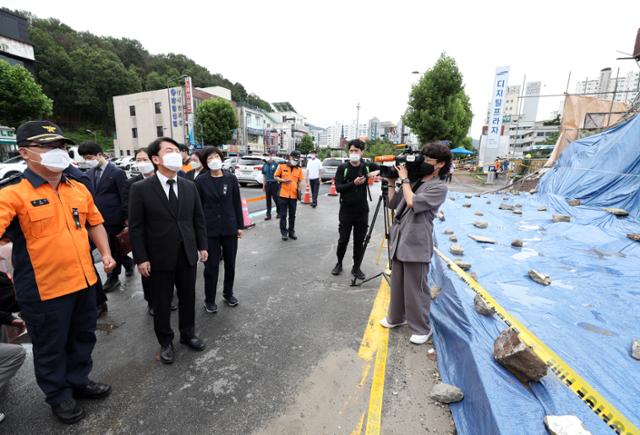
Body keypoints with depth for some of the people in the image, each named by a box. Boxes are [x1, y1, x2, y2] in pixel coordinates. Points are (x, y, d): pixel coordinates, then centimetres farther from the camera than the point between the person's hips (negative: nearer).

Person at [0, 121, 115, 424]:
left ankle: (79, 381, 45)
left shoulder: (78, 189, 4)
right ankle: (58, 395, 40)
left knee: (83, 338, 22)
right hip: (44, 289, -5)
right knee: (51, 349, 16)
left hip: (84, 280, 5)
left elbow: (94, 222, 14)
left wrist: (106, 252, 3)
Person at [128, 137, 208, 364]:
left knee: (188, 298, 17)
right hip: (160, 258, -3)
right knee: (162, 303, 14)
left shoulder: (189, 186, 2)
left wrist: (202, 246, 6)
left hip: (187, 255, 3)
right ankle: (165, 342, 35)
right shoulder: (141, 188, -9)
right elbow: (136, 227, -8)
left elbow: (198, 219, 7)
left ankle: (188, 334, 39)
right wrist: (141, 258, -9)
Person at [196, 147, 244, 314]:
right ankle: (209, 300, 24)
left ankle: (228, 293, 34)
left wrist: (240, 226, 2)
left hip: (230, 228, 2)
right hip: (210, 230, -2)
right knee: (211, 266, 7)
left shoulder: (231, 178, 1)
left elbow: (237, 203, 3)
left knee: (230, 263, 13)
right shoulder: (201, 181, -4)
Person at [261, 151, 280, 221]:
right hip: (267, 184, 4)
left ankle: (279, 212, 21)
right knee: (268, 200, 8)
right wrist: (263, 185, 13)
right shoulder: (265, 165, 8)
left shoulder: (276, 164, -5)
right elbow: (264, 176, 15)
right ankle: (268, 214, 15)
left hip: (274, 184, -4)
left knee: (276, 199, 1)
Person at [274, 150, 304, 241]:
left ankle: (291, 232, 22)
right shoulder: (282, 166, 0)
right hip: (283, 194, -2)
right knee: (283, 215, 3)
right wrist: (283, 180, -13)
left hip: (294, 195, 3)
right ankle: (284, 232, 13)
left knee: (292, 215, 11)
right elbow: (275, 177, 4)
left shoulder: (299, 169, 7)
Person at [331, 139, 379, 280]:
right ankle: (339, 263, 29)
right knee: (343, 240, 6)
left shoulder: (367, 166, 2)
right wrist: (354, 183, -21)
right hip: (346, 210, -1)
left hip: (362, 211, 1)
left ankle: (356, 267, 22)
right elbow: (338, 187, -9)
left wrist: (377, 172, -9)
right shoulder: (342, 168, -2)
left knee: (359, 241, 7)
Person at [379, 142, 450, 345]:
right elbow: (393, 203, 14)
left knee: (415, 289, 3)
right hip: (399, 240, 7)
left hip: (416, 244, -7)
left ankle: (421, 328, 22)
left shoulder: (439, 187, -8)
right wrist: (391, 181, 6)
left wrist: (404, 179, -10)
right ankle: (396, 317, 38)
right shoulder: (414, 181, 13)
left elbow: (412, 202, -22)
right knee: (397, 284, 19)